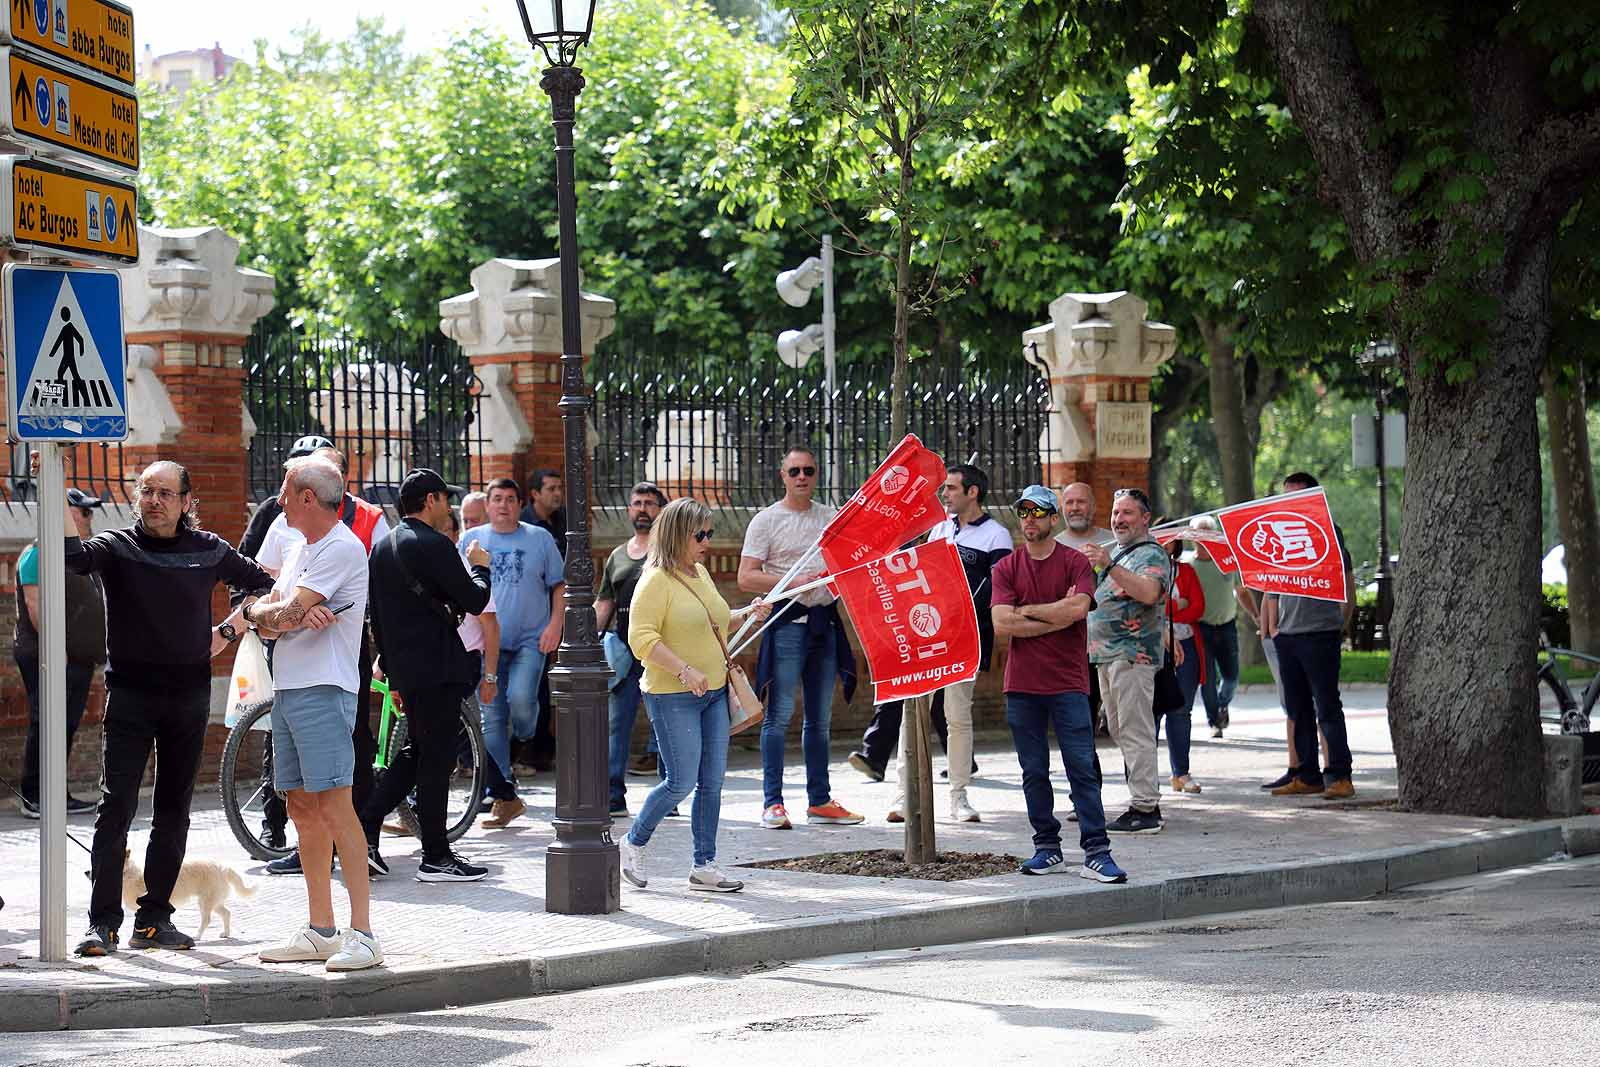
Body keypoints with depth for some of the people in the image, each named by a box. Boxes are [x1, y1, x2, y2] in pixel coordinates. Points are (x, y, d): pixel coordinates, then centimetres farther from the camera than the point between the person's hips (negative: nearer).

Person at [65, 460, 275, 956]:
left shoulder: (209, 551, 6)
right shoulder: (117, 547, -3)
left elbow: (261, 581, 19)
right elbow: (75, 555, -24)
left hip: (189, 696, 3)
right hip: (130, 695, -3)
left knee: (174, 810, 7)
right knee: (116, 806, -10)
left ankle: (154, 917, 15)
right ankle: (102, 922, -9)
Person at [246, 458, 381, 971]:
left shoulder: (342, 549, -11)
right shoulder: (302, 547, 20)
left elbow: (284, 615, -17)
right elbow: (269, 613, 12)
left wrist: (255, 610, 4)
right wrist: (293, 615, -10)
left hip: (324, 691, -10)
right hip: (287, 691, 10)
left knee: (334, 807, -14)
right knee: (302, 808, 10)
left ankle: (362, 933, -15)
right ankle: (320, 930, 16)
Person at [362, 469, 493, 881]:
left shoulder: (382, 547, 13)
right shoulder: (434, 546, -15)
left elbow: (376, 611, 19)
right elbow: (473, 601, -13)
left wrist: (386, 659, 26)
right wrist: (480, 567, 6)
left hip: (403, 666, 9)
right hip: (437, 666, -9)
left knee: (418, 752, 19)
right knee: (436, 758, -3)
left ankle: (365, 828, 10)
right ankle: (435, 857, 1)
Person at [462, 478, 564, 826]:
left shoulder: (540, 538, 7)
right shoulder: (472, 539, 9)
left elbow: (558, 585, 10)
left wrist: (555, 624, -3)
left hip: (530, 640, -2)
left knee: (520, 700, -23)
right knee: (491, 717, -1)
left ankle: (525, 742, 13)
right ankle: (504, 796, 4)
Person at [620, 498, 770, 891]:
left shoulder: (700, 572, 13)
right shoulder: (656, 580, -13)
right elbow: (641, 638, -21)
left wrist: (748, 614, 14)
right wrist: (684, 671, -29)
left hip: (714, 693, 8)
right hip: (672, 697, -8)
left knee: (712, 782, 6)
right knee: (682, 782, -7)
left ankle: (705, 865, 11)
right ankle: (633, 843, 14)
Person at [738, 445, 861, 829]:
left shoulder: (831, 518, 13)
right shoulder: (766, 520, -1)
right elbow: (746, 578, -7)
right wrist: (794, 581, -17)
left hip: (825, 622, 5)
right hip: (787, 621, -5)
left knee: (820, 718, 11)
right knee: (780, 715, -7)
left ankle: (819, 800, 17)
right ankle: (772, 803, -4)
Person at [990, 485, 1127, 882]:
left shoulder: (1075, 562, 2)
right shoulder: (1005, 568, 8)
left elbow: (1078, 608, -15)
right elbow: (1002, 623, -5)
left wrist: (1027, 610, -6)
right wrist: (1057, 616, -8)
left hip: (1068, 682, -3)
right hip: (1022, 685, 3)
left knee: (1082, 768, -6)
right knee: (1034, 772, 7)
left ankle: (1096, 853, -9)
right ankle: (1048, 849, 15)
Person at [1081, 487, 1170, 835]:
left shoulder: (1151, 555, -9)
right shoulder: (1116, 553, 21)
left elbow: (1149, 592, -29)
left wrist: (1109, 566, -37)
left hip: (1133, 654, -10)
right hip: (1106, 655, 10)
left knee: (1135, 732, -12)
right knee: (1120, 732, 11)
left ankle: (1145, 809, -12)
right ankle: (1146, 802, 16)